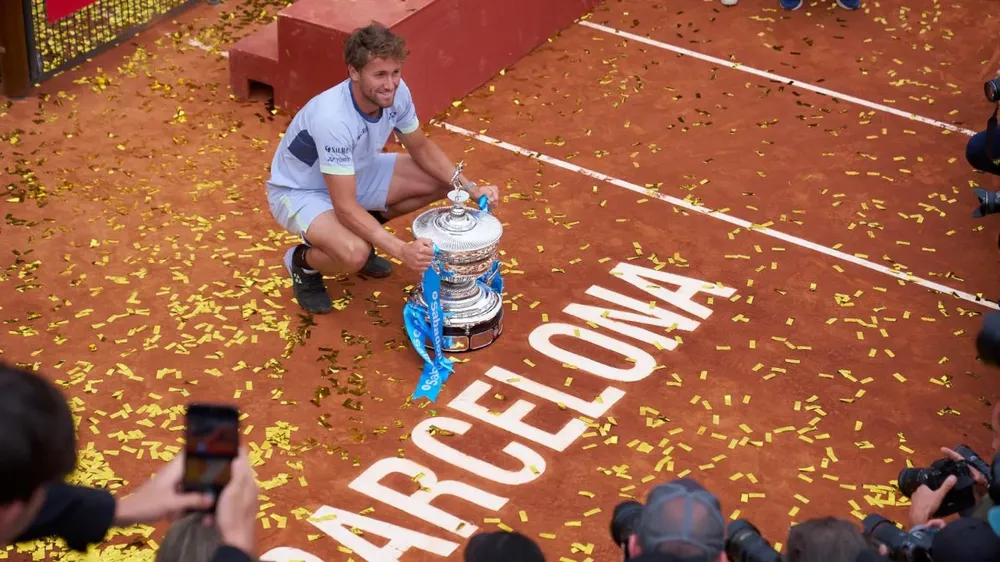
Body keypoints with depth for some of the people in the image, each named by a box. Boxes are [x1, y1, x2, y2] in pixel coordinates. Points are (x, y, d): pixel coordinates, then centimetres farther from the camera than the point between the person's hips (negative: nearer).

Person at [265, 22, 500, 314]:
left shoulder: (396, 93, -18)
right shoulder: (332, 118, -39)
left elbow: (422, 148, 0)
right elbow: (345, 207, -37)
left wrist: (469, 188, -14)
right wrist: (402, 250, -46)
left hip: (354, 175, 7)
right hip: (299, 191, -7)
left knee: (442, 181, -3)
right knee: (355, 255, -34)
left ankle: (362, 232, 15)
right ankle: (302, 262, 1)